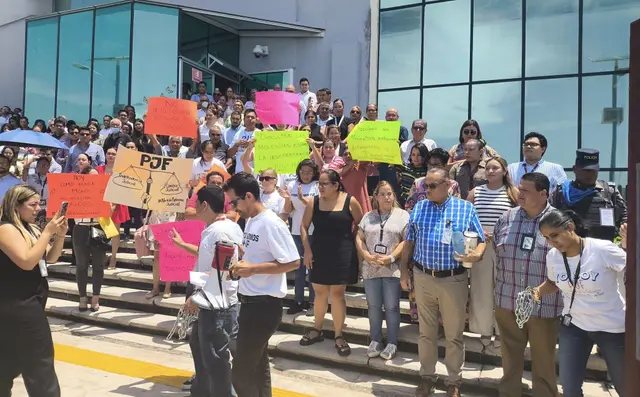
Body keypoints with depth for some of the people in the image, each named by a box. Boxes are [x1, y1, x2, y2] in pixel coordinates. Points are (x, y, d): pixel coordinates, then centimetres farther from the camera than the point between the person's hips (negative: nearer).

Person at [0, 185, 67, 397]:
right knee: (40, 360, -5)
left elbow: (50, 258, 10)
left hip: (30, 301, 9)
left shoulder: (30, 228, 10)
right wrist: (48, 232, -24)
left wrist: (60, 235, -6)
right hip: (18, 305, -9)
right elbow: (27, 261, -26)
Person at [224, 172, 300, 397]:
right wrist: (239, 263, 4)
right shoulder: (250, 221, 9)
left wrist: (253, 268, -24)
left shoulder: (271, 224, -19)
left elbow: (292, 262, -24)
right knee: (258, 366, 20)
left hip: (265, 305, -9)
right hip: (250, 301, 9)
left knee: (242, 371, -3)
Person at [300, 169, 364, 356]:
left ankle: (338, 336, 14)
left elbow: (361, 225, 4)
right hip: (319, 254, 3)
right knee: (320, 291, 12)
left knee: (337, 293, 2)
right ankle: (317, 330, 30)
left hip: (342, 255, -2)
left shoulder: (350, 201, -6)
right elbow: (304, 226, 5)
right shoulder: (313, 202, 1)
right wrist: (307, 249, -4)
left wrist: (351, 243, 0)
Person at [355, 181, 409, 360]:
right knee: (373, 306, 10)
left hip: (392, 269, -3)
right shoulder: (368, 216, 11)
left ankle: (392, 343, 15)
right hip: (371, 268, 3)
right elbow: (359, 238, 8)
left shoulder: (403, 215, 0)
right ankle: (375, 341, 23)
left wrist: (390, 258, -16)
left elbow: (406, 241, -7)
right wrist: (367, 256, -8)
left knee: (391, 307, 3)